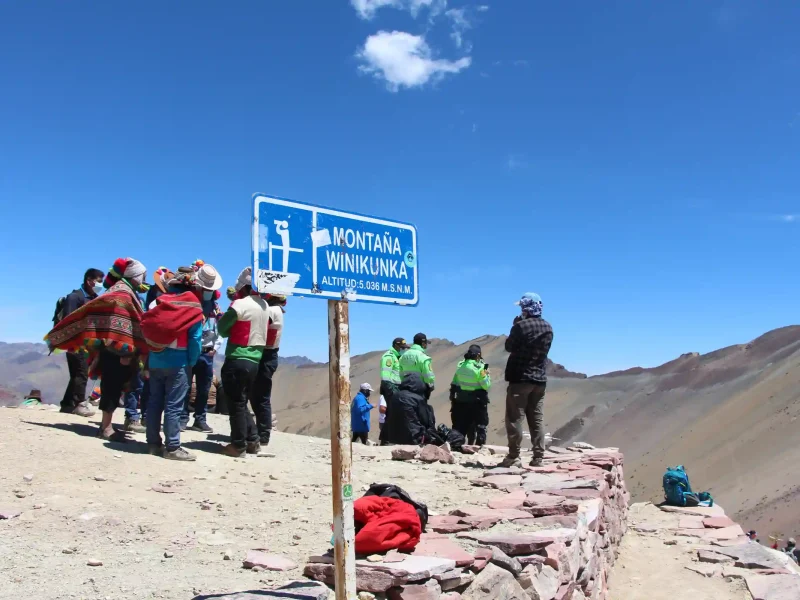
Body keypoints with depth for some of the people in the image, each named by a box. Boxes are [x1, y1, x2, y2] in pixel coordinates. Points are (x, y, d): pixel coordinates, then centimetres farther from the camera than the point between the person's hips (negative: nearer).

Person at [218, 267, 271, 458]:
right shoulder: (265, 305, 9)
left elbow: (222, 328, -5)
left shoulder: (240, 305, -13)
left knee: (236, 404, 1)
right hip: (255, 359, 7)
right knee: (242, 402, 18)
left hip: (237, 360, -7)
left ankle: (238, 445, 6)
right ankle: (253, 441, 18)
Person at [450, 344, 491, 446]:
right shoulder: (479, 368, -15)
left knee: (460, 425, 13)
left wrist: (453, 397, 13)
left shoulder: (460, 365, 2)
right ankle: (480, 445, 4)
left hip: (461, 401, 5)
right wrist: (487, 374, 1)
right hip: (477, 402, -5)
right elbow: (486, 385, -14)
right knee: (480, 425, 6)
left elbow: (454, 384, 6)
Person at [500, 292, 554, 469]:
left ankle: (513, 457, -1)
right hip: (540, 379, 6)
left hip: (520, 378, -6)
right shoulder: (548, 328, 7)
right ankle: (538, 457, 7)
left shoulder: (521, 326, -14)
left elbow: (509, 347, -3)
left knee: (515, 418, -1)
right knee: (537, 419, 8)